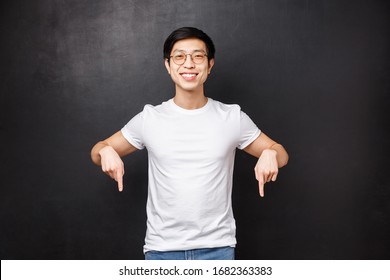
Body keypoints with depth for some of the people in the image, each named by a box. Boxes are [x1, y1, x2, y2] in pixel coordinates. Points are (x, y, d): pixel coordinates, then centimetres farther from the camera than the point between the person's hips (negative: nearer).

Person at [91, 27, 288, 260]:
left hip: (217, 248, 0)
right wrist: (106, 151, -15)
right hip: (162, 249, 0)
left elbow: (281, 154, 9)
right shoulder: (149, 118, -1)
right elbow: (98, 151, 9)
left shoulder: (232, 117, -1)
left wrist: (270, 154, -15)